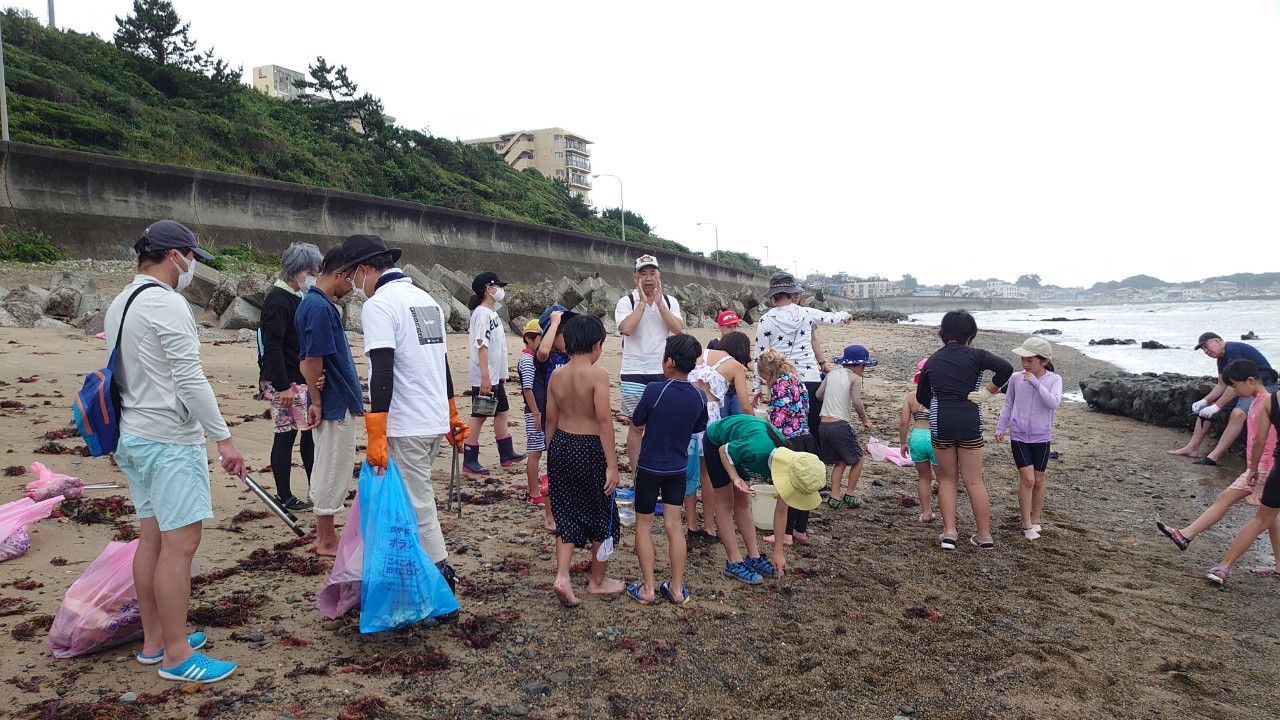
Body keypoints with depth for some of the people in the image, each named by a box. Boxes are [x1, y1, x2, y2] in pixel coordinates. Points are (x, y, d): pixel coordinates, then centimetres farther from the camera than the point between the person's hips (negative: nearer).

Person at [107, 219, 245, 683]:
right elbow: (190, 380, -21)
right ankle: (176, 656, 1)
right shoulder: (167, 303, -16)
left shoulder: (119, 304, 15)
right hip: (169, 441, -10)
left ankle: (154, 641, 24)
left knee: (152, 538, 14)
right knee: (180, 543, -5)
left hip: (133, 436, 10)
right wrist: (223, 438, -18)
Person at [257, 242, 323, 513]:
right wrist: (282, 386, -22)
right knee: (286, 435, -1)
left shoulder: (299, 298, 13)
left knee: (310, 433, 12)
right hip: (284, 382, -9)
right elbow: (272, 346, -20)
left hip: (303, 380, 9)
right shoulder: (278, 300, -15)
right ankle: (284, 497, 10)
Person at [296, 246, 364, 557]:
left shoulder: (313, 303, 13)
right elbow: (313, 361, -20)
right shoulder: (320, 307, -18)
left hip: (332, 402, 10)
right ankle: (327, 540, 10)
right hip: (336, 403, -10)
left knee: (327, 470, 16)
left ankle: (324, 535, 26)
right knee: (333, 472, 0)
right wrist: (317, 402, -16)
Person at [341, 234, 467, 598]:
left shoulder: (378, 305, -12)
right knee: (414, 498, 18)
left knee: (418, 507, 0)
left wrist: (376, 435, -23)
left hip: (406, 427, -9)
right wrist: (452, 416, 26)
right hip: (436, 421, 9)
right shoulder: (426, 299, 15)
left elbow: (382, 373, -21)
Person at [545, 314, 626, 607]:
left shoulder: (556, 376, 2)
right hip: (590, 449, -5)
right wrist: (612, 465, -17)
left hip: (561, 445, 5)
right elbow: (604, 421, -19)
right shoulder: (598, 374, -16)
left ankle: (562, 576, 3)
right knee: (601, 514, 12)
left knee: (566, 513, 15)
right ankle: (598, 581, 25)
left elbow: (550, 420, 8)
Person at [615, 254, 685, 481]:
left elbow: (678, 329, -9)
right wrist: (643, 302, -15)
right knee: (636, 426, 2)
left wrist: (659, 302, -11)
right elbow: (626, 328, -21)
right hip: (634, 372, -3)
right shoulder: (626, 301, -3)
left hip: (663, 372, 3)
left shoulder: (670, 302, 7)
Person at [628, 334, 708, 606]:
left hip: (649, 468, -4)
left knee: (644, 525, 10)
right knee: (674, 526, 13)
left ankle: (647, 588, 12)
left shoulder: (654, 390, -22)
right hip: (678, 469, 4)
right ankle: (677, 588, 17)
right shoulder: (698, 397, -8)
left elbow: (637, 421, -7)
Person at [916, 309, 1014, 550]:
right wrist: (988, 392, -6)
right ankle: (985, 535, 15)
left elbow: (922, 397, 15)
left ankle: (949, 533, 9)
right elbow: (1005, 368, -17)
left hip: (940, 424, 2)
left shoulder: (932, 361, 8)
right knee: (974, 481, 7)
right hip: (969, 423, -2)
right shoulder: (975, 355, -2)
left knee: (947, 480, 14)